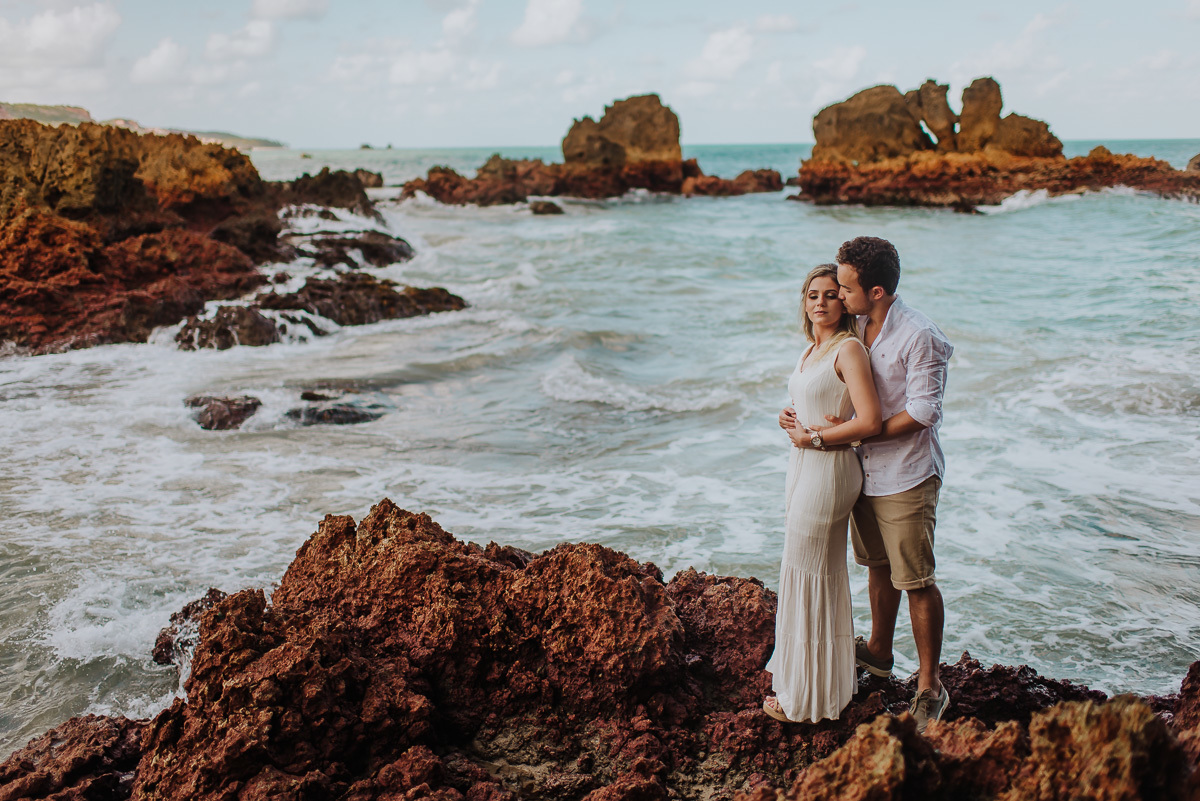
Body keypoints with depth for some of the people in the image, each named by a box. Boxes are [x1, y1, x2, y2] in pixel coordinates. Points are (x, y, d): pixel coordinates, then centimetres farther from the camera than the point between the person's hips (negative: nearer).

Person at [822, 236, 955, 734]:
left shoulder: (919, 337, -20)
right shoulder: (857, 325, 4)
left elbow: (922, 413, -21)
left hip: (906, 477, -8)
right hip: (866, 470, 8)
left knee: (916, 581, -2)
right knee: (878, 564, 22)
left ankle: (930, 687, 10)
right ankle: (878, 651, 41)